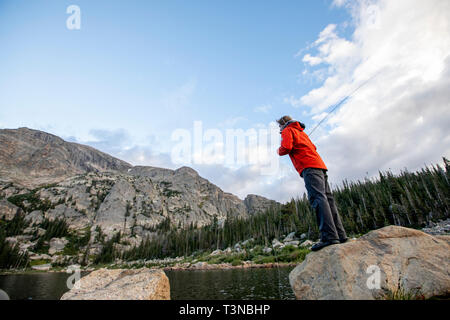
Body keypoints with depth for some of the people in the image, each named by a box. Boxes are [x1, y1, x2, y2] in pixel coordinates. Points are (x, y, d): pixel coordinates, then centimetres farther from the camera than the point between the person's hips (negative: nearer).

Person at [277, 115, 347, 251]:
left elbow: (286, 148, -9)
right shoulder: (301, 132, 33)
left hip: (309, 167, -9)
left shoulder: (287, 130, 8)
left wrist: (279, 151, 12)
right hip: (320, 165, 9)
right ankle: (340, 235, 3)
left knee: (317, 198, -20)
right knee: (328, 200, 3)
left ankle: (329, 236, -28)